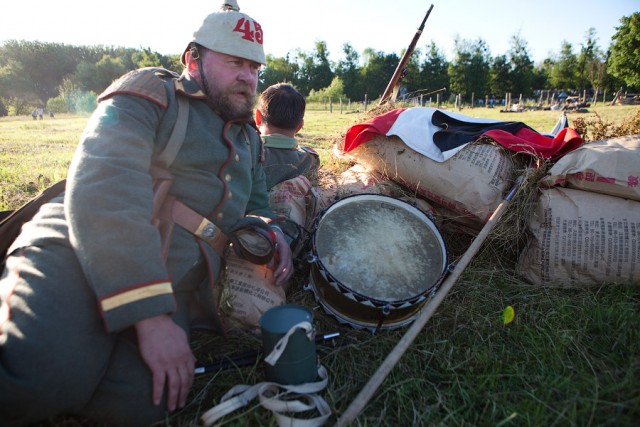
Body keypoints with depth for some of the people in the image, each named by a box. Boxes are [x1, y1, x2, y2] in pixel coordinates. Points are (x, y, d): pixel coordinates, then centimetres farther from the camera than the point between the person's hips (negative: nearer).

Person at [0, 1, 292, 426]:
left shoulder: (249, 137, 22)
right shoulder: (151, 92, 0)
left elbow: (255, 206, 31)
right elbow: (103, 188, -16)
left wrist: (268, 230, 3)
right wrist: (149, 314, -24)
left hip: (173, 289, 7)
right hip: (79, 256, -6)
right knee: (41, 378, -34)